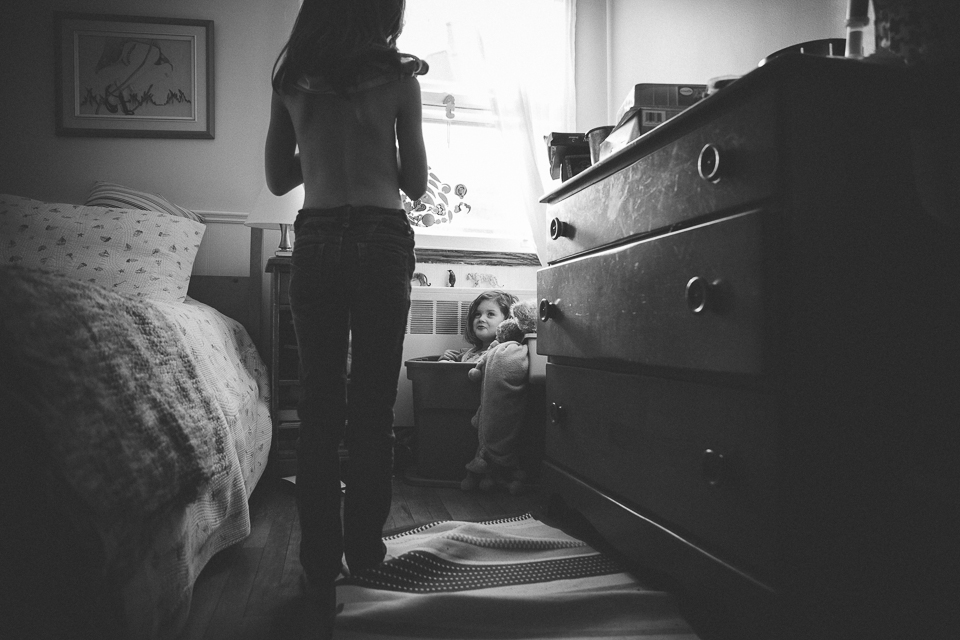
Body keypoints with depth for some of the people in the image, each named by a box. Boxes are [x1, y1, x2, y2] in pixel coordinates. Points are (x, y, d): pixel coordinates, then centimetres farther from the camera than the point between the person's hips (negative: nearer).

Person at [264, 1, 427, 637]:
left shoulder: (291, 76, 10)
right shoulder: (397, 74, 2)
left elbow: (278, 178, 14)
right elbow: (415, 183, 6)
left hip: (315, 241, 2)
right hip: (382, 239, -2)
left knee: (318, 406, 5)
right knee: (373, 405, 6)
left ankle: (320, 566, 8)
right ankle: (363, 546, 19)